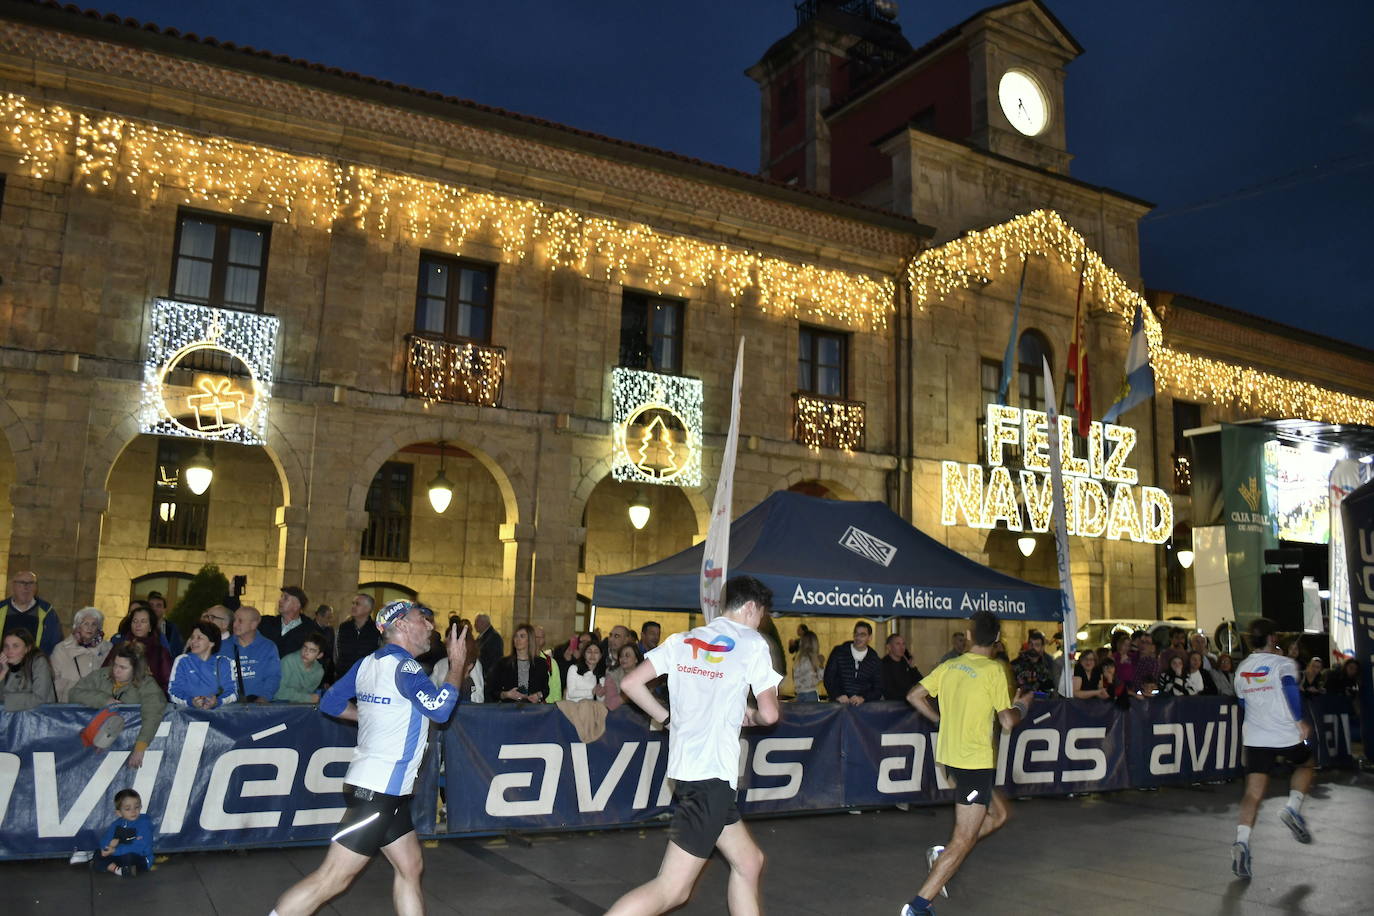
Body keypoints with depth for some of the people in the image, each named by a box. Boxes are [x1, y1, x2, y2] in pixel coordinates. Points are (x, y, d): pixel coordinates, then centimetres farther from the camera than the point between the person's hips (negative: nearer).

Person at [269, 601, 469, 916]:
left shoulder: (368, 663, 9)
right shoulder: (403, 665, -16)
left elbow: (331, 702, 16)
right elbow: (440, 709, -25)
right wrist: (457, 664, -14)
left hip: (388, 794, 10)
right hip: (379, 791, -10)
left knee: (411, 867, 12)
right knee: (332, 878, -5)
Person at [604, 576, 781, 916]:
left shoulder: (682, 640, 11)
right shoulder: (752, 643, -4)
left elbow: (631, 684, 7)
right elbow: (770, 713, -9)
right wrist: (751, 717, 12)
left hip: (684, 766, 8)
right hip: (713, 774, -8)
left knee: (748, 861, 19)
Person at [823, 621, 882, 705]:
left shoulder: (874, 660, 10)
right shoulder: (838, 652, 7)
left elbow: (878, 690, 8)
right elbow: (828, 678, 4)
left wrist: (862, 698, -10)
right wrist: (838, 695, -12)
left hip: (863, 706, 1)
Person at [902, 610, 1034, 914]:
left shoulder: (949, 666, 5)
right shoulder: (993, 670, -13)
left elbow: (914, 696, 9)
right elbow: (1008, 722, -12)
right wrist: (1022, 704, 7)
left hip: (950, 755, 8)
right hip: (976, 761, -8)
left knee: (999, 814, 24)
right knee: (964, 840, -2)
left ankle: (942, 854, 13)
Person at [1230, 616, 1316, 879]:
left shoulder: (1242, 668, 14)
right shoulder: (1283, 662, -3)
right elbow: (1290, 686, -23)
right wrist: (1300, 720, -19)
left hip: (1255, 738, 3)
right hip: (1285, 734, -3)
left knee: (1253, 793, -1)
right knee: (1305, 764, 28)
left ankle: (1242, 840, -19)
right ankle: (1293, 808, 7)